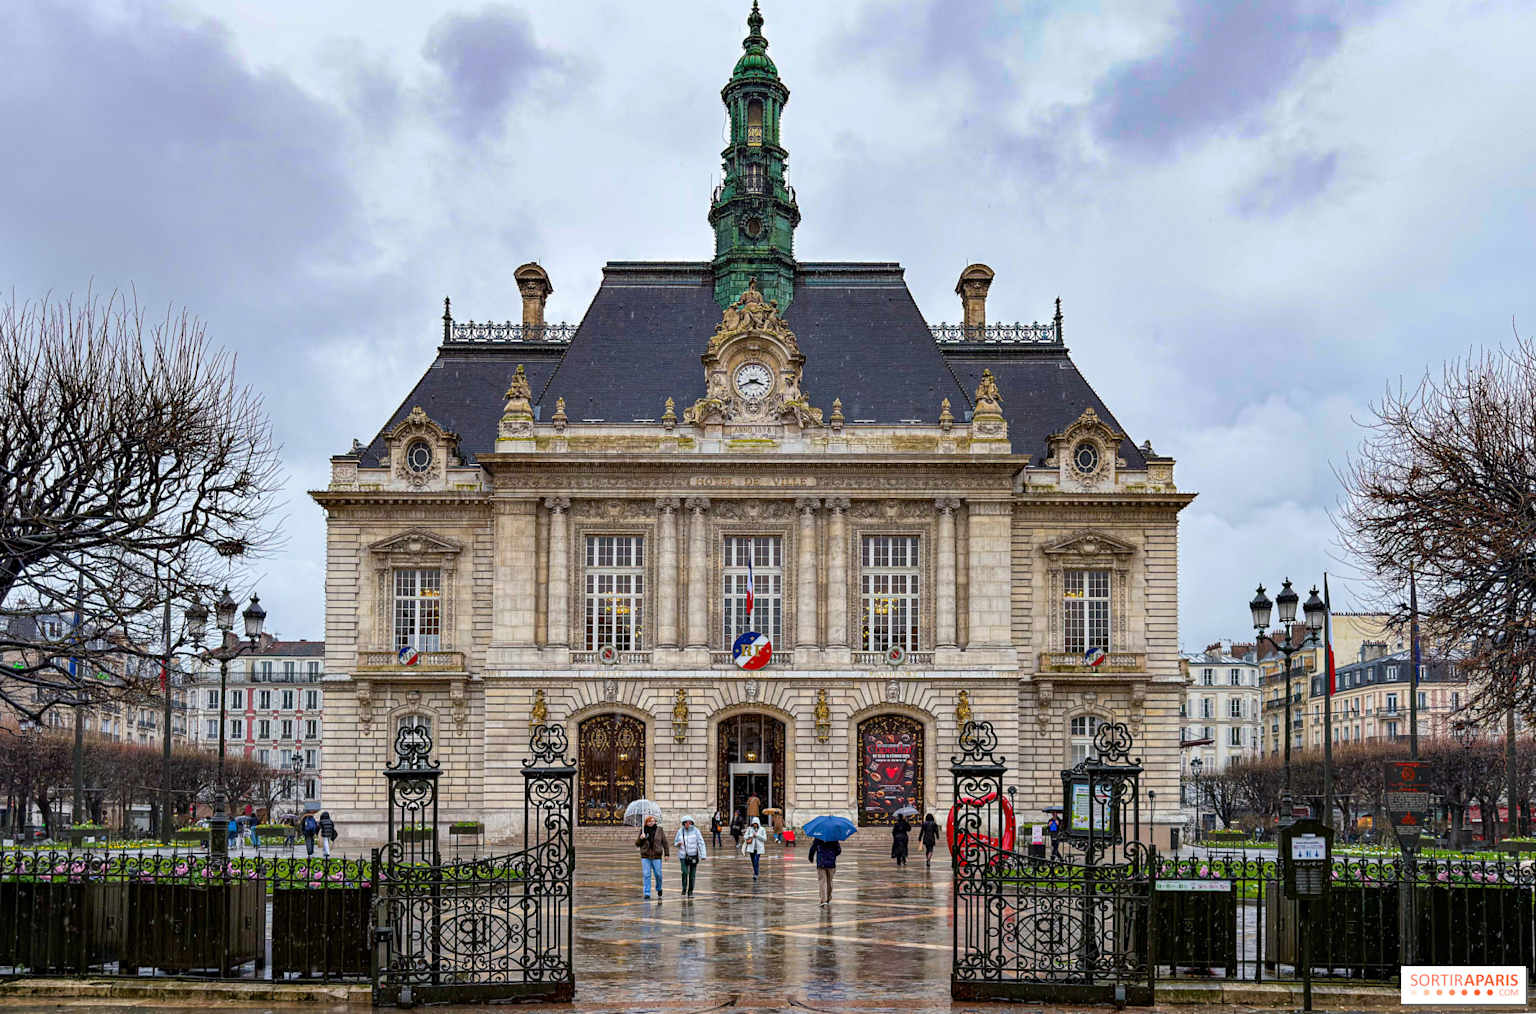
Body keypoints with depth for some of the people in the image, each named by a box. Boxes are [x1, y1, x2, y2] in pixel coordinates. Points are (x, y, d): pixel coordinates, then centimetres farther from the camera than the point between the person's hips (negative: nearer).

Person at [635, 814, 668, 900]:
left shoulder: (659, 830, 3)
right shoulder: (643, 830, 5)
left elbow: (664, 842, 7)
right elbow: (637, 844, 8)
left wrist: (666, 854, 3)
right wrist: (641, 838, -12)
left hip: (656, 856, -1)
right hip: (645, 856, 1)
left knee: (658, 874, 3)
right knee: (646, 875, -4)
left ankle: (659, 889, 28)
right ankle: (647, 893, 0)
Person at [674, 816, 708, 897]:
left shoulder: (695, 831, -6)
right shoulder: (680, 831, 1)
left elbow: (701, 843, -9)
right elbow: (676, 843, 12)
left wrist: (703, 855, -18)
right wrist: (678, 844, -13)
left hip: (694, 855, -1)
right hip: (684, 856, 1)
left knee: (692, 874, 1)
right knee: (684, 872, -15)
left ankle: (690, 892, 14)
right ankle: (684, 890, 1)